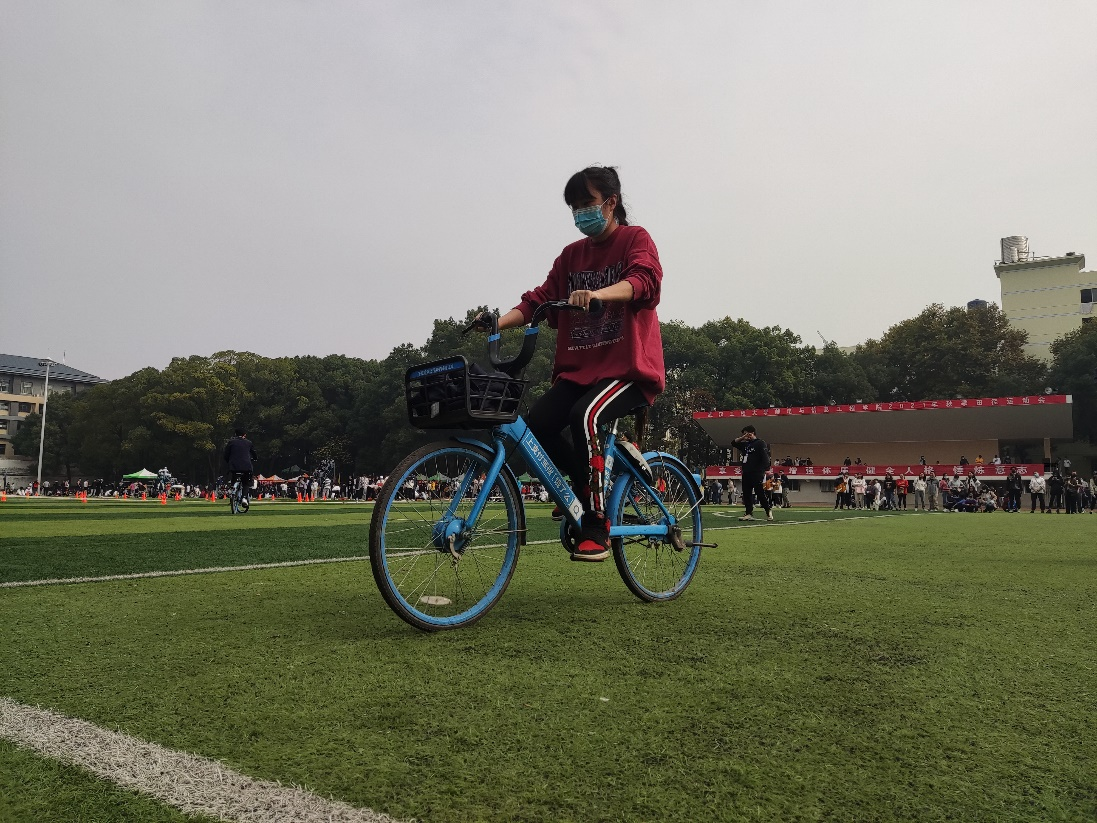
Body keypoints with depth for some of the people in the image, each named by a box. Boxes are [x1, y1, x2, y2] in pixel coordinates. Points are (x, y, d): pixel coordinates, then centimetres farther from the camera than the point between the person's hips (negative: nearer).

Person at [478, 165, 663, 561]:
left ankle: (597, 529, -22)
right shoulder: (571, 255, 17)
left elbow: (643, 280, -21)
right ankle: (581, 485, 9)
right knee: (537, 422, -19)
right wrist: (498, 322, -12)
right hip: (580, 367, 5)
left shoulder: (635, 239, 1)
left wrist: (597, 294, -41)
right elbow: (539, 299, 6)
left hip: (629, 365, -5)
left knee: (585, 416, -33)